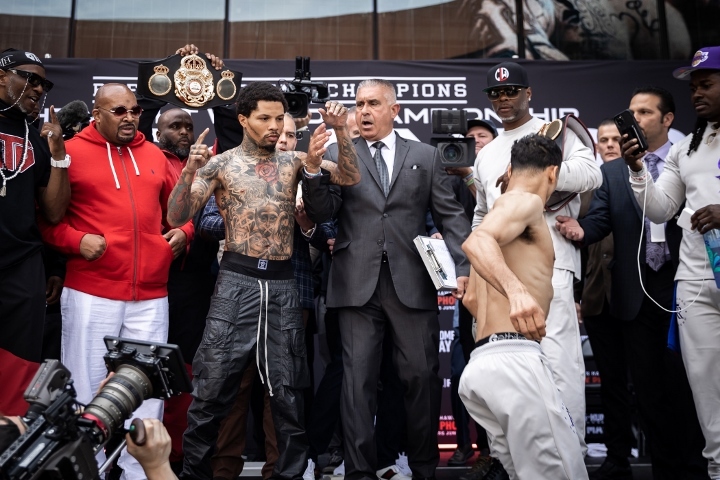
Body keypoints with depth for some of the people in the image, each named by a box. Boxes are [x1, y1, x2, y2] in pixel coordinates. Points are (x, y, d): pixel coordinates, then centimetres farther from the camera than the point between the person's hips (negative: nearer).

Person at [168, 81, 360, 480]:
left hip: (282, 285, 3)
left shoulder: (292, 161, 11)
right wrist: (190, 170, -19)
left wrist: (340, 131, -9)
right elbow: (177, 217, -3)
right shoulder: (221, 164, 3)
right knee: (211, 391, 2)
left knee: (288, 393, 10)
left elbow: (350, 178, 4)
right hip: (237, 282, -2)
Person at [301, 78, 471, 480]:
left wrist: (462, 266, -5)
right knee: (358, 378, 3)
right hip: (358, 282, 0)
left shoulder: (426, 156, 11)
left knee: (422, 375, 7)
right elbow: (322, 213, 2)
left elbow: (451, 215, 8)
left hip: (412, 281, 1)